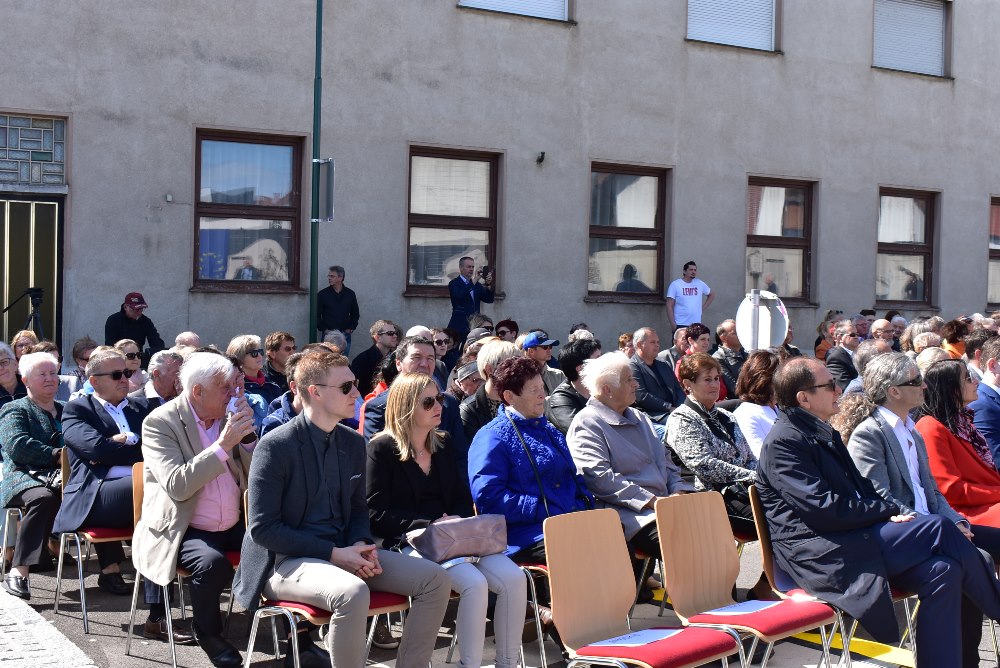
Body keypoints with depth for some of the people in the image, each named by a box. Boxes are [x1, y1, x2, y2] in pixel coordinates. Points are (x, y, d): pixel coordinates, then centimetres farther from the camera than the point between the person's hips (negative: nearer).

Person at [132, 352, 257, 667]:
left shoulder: (230, 414, 5)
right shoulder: (160, 422, -10)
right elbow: (177, 487, -22)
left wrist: (247, 435, -10)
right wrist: (223, 444, -25)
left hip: (234, 525, 5)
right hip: (183, 531, -5)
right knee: (211, 562, -34)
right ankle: (207, 632, -5)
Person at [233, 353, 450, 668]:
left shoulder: (354, 442, 8)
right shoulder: (275, 446, -13)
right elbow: (262, 528, -15)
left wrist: (360, 545, -6)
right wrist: (333, 553, -19)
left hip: (342, 553, 7)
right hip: (287, 561, -7)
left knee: (435, 579, -7)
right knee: (353, 592, -37)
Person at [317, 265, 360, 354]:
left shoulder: (350, 294, 6)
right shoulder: (322, 294, 1)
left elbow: (355, 314, 15)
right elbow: (317, 315, 3)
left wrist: (351, 328, 4)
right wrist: (324, 329, -6)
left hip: (345, 335, 2)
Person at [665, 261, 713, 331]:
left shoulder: (700, 284, 7)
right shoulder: (675, 285, -5)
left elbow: (712, 294, 25)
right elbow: (669, 306, -7)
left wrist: (703, 307, 11)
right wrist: (672, 324, -14)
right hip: (680, 325, -4)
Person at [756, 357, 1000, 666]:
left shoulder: (821, 432, 20)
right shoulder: (783, 441, -11)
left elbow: (860, 488, 23)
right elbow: (824, 509, -19)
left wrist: (888, 513, 1)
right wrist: (889, 510, -10)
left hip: (852, 540, 10)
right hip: (820, 554, -10)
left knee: (942, 571, -14)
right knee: (938, 528, -18)